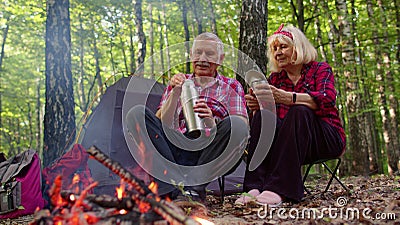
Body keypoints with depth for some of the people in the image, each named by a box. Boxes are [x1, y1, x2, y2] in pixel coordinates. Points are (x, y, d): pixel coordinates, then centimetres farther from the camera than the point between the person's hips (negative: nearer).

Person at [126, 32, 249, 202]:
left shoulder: (232, 87, 17)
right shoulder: (178, 83, 22)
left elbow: (241, 128, 1)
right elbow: (162, 123, 9)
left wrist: (211, 123, -20)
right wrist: (175, 94, -7)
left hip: (210, 153, -2)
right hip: (176, 151, 2)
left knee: (236, 124, -30)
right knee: (136, 114, -18)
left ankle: (194, 187, -27)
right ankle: (173, 190, -29)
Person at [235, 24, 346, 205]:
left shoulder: (320, 69, 3)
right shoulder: (275, 78, 15)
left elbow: (327, 100, -19)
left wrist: (283, 97, -34)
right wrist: (256, 105, -22)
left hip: (327, 139, -3)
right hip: (290, 143, 3)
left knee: (299, 111, -32)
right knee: (262, 115, -23)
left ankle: (279, 189, -45)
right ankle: (256, 187, -37)